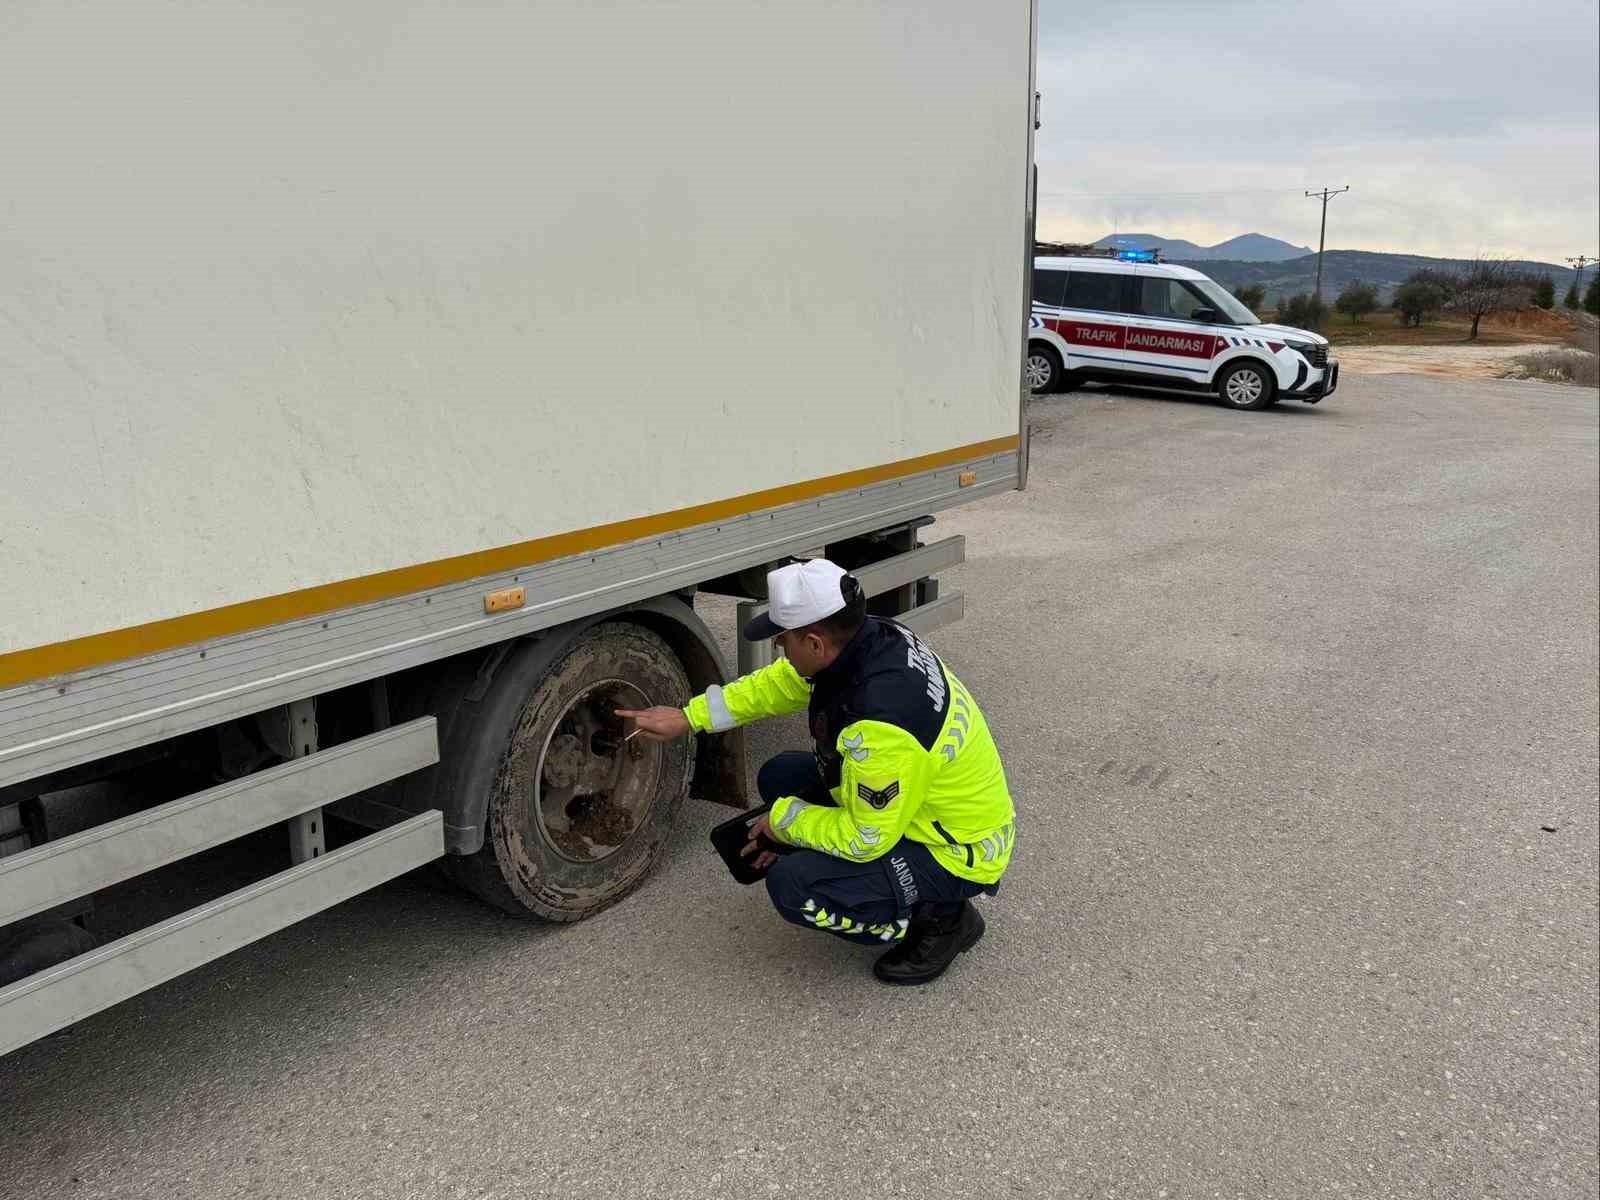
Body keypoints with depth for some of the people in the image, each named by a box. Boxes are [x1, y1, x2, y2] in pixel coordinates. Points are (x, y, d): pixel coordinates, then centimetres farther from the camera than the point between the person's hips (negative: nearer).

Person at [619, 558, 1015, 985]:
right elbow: (776, 685, 7)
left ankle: (940, 918, -1)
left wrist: (784, 821, -11)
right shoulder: (866, 638, -10)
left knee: (793, 888, -22)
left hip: (959, 854, -9)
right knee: (781, 778, 8)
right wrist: (688, 717, 7)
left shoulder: (883, 717, -36)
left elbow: (866, 839, -26)